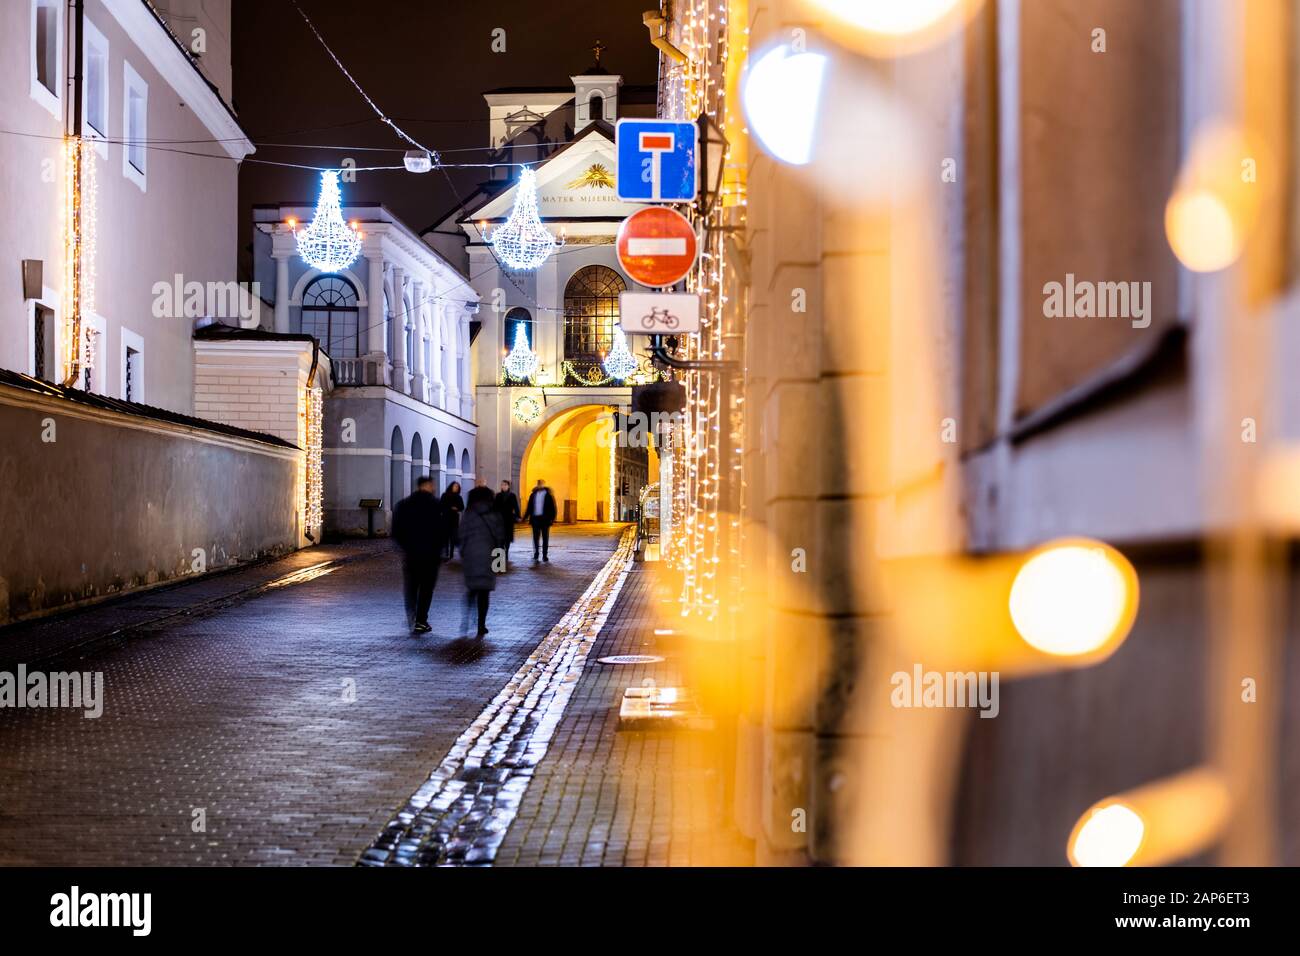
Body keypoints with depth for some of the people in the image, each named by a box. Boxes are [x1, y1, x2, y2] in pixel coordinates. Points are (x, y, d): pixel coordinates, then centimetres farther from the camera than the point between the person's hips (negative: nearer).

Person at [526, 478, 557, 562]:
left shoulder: (548, 495, -1)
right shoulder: (533, 495, 10)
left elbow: (552, 507, -3)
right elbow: (529, 507, 13)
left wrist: (552, 518, -10)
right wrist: (526, 517, 6)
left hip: (545, 519, -3)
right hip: (535, 518, 3)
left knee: (545, 538, 1)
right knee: (536, 537, 5)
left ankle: (545, 555, 4)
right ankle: (536, 554, 12)